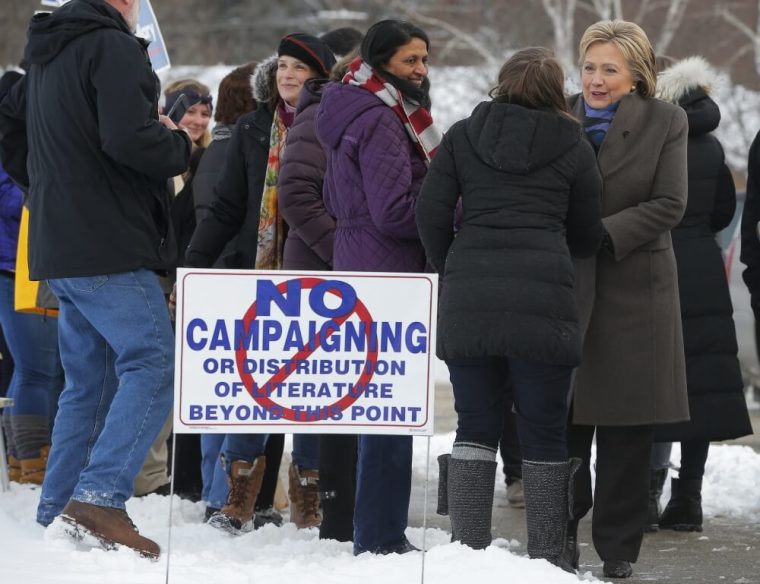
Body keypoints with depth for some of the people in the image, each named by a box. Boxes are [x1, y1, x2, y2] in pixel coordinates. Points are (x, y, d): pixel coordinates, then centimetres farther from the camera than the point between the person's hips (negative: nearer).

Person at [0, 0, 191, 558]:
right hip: (110, 246, -9)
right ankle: (100, 497, -27)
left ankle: (57, 513, 12)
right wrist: (178, 143, -4)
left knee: (89, 382, 14)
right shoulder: (113, 47, -11)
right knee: (152, 365, -14)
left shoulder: (47, 56, 19)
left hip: (61, 251, 9)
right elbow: (129, 138, -23)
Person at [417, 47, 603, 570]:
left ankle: (468, 550, 5)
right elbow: (587, 238, 14)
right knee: (544, 432, 4)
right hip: (542, 298, -2)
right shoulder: (573, 147, 8)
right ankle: (547, 557, 5)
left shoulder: (463, 136, 11)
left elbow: (431, 212, 5)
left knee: (475, 426, 8)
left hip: (467, 298, 2)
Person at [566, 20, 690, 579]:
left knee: (627, 428, 2)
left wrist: (599, 235, -16)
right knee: (566, 418, 2)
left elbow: (669, 205, -8)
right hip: (566, 286, 1)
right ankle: (564, 531, 16)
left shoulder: (665, 122, 0)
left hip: (634, 287, -1)